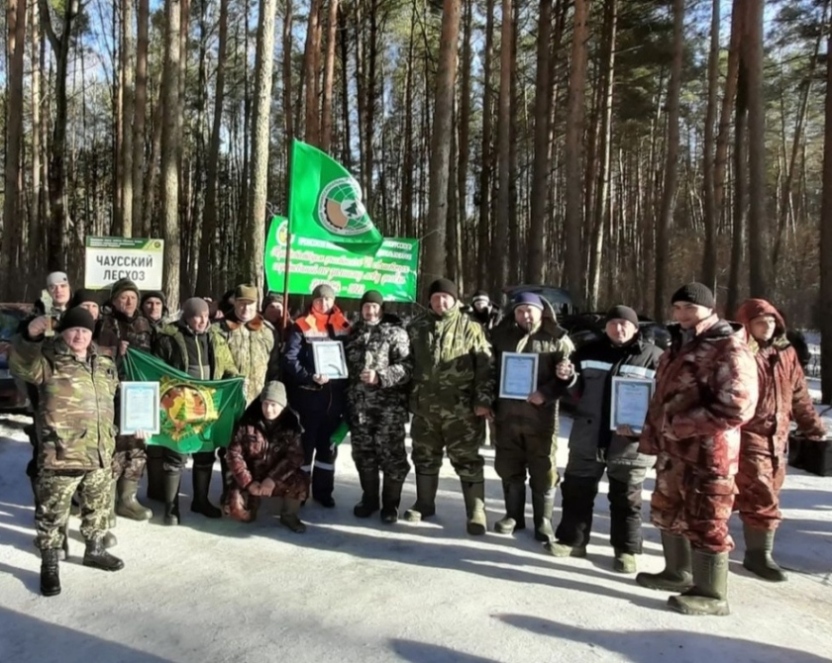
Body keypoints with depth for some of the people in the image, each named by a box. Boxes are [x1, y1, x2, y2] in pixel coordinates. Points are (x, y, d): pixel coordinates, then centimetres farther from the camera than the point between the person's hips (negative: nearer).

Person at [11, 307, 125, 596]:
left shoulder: (105, 364, 11)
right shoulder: (48, 361, -5)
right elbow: (21, 365, -27)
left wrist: (115, 436, 24)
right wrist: (30, 337, -42)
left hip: (100, 453, 6)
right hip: (61, 455, -5)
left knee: (98, 506, 19)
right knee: (53, 512, 4)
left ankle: (94, 550, 38)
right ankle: (49, 565, 19)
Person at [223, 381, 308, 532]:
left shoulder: (291, 424, -6)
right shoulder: (247, 423, -9)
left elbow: (295, 456, -12)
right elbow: (234, 454, -8)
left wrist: (272, 479, -24)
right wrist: (249, 482, -16)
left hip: (279, 478, 0)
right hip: (251, 478, 0)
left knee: (301, 481, -30)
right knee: (236, 508, -25)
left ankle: (289, 515, -1)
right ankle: (254, 499, 12)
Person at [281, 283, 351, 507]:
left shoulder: (343, 326, 7)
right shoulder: (301, 326, -5)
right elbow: (289, 360, -11)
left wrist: (347, 387, 0)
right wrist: (311, 377, -24)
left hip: (334, 396, 4)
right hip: (308, 395, -4)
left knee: (328, 445, 14)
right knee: (304, 444, 5)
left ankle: (323, 490, 26)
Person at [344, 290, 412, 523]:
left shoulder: (395, 332, -3)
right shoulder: (353, 333, 14)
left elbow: (406, 366, -11)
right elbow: (345, 363, 20)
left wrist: (380, 376, -21)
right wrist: (347, 398, 11)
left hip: (389, 406, -5)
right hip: (359, 405, 5)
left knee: (391, 455, 1)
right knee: (364, 455, 13)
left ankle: (391, 503, 15)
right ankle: (369, 499, 28)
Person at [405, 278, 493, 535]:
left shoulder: (470, 327, -2)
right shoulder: (417, 327, 8)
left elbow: (484, 366, -5)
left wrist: (482, 401, -11)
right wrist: (409, 397, 10)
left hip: (460, 408, -4)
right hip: (424, 406, 4)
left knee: (467, 460, 2)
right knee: (425, 458, 15)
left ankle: (476, 510, 12)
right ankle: (424, 504, 32)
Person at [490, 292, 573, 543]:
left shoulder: (557, 338, -1)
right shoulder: (501, 335, 8)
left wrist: (546, 393, -20)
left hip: (540, 416, -3)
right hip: (507, 414, 3)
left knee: (543, 471, 5)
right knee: (509, 468, 13)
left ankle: (543, 522, 19)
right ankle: (514, 515, 29)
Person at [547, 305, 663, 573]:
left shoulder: (653, 356, -4)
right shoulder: (589, 351, 7)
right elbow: (577, 393, 15)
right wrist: (569, 378, -8)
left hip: (630, 443, -3)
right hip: (587, 438, 3)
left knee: (626, 500, 10)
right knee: (576, 491, 12)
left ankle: (626, 550, 25)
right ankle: (571, 540, 28)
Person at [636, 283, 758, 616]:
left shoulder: (730, 349, -15)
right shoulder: (679, 346, 14)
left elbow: (736, 407, -25)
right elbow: (662, 397, 21)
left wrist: (680, 425, -23)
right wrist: (652, 436, 13)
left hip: (707, 453, -9)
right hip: (672, 450, 10)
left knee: (705, 523, 0)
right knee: (667, 513, 20)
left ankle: (711, 595, 15)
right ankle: (677, 573, 37)